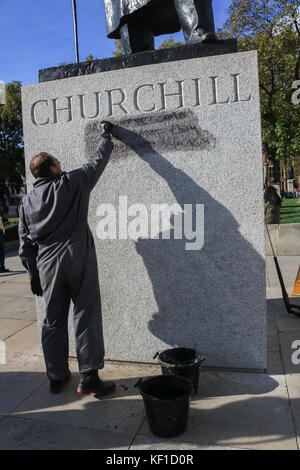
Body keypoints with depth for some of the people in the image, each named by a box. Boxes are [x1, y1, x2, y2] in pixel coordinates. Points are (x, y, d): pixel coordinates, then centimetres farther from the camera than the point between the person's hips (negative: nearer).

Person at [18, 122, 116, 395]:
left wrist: (33, 275, 18)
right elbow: (98, 162, 13)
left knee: (54, 321, 13)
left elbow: (25, 244, 12)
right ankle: (89, 377, 3)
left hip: (47, 267, 4)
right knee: (86, 317, 1)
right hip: (78, 262, -4)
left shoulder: (27, 201, 11)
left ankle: (56, 377, 23)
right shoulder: (72, 183, -1)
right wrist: (106, 136, 29)